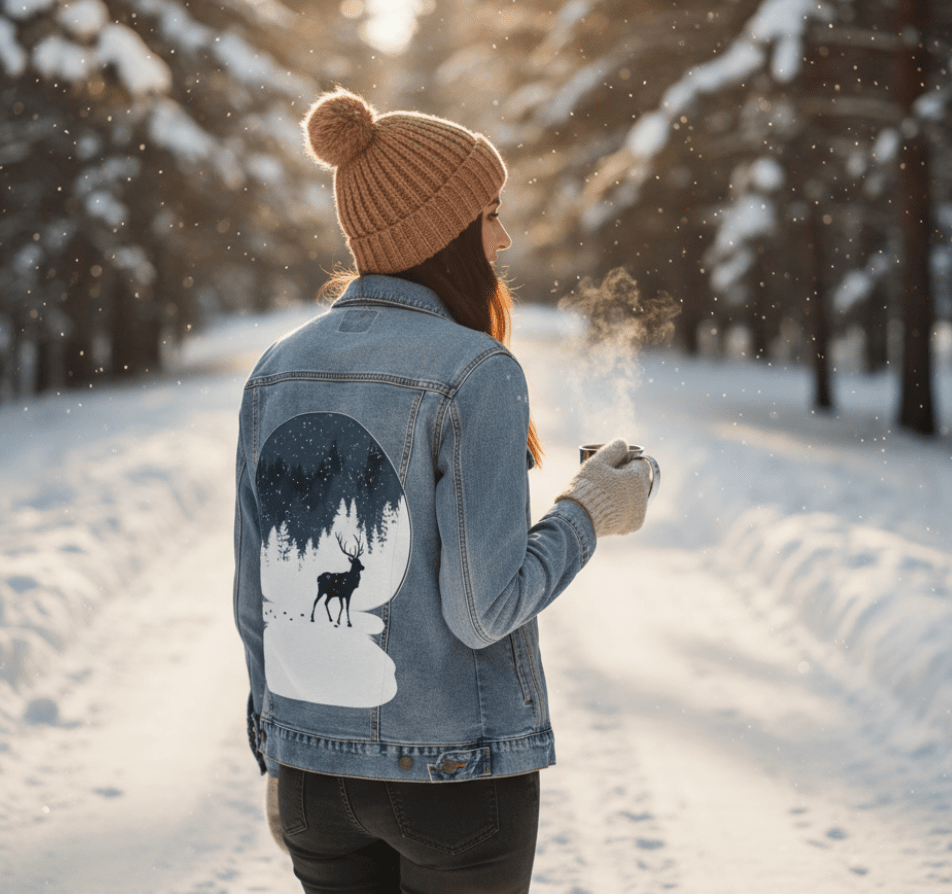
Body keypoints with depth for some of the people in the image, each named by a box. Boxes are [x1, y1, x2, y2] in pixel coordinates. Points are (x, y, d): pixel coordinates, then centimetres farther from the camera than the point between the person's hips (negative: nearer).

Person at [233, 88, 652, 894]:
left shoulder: (279, 373, 1)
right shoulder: (475, 374, -17)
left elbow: (258, 600, 5)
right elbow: (483, 608, -20)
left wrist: (282, 763, 17)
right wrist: (590, 514, -3)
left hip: (320, 767, 5)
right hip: (457, 768, -5)